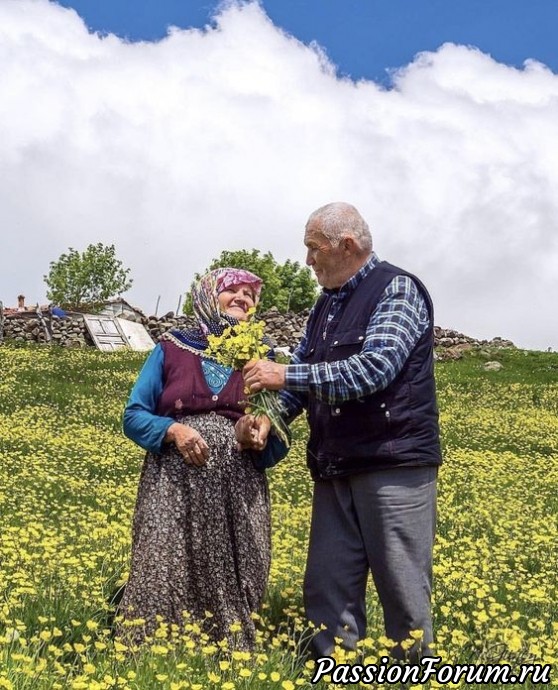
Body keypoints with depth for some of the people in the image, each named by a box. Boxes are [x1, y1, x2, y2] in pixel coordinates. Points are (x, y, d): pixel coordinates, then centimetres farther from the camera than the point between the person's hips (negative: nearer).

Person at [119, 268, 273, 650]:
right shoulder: (172, 347, 9)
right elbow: (133, 417, 6)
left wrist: (263, 433, -12)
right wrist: (174, 430, -13)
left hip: (237, 490, 1)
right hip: (174, 485, -1)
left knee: (231, 588, -3)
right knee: (164, 579, -9)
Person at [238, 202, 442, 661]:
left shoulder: (397, 289, -6)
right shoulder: (327, 305, 18)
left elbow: (373, 369, -19)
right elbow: (302, 371, 16)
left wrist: (286, 375, -17)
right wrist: (268, 416, -4)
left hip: (395, 463, -7)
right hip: (335, 469, 8)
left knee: (402, 589, -1)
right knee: (327, 589, 7)